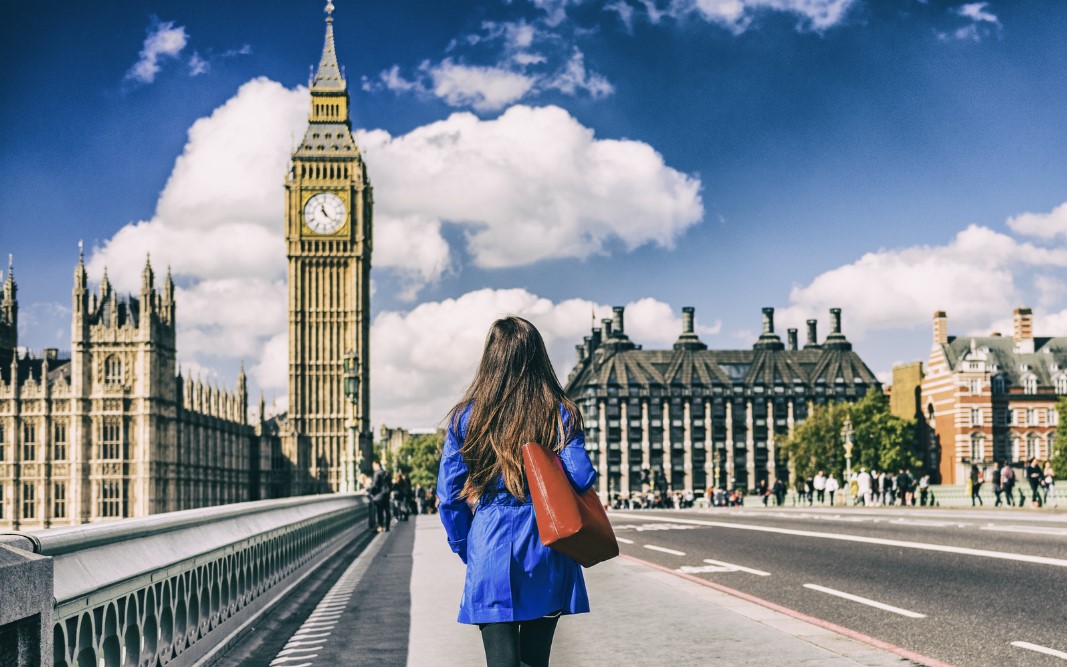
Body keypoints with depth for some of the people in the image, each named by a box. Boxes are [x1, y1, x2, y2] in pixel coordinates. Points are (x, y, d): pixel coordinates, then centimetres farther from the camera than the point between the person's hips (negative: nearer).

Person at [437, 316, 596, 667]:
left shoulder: (466, 416, 0)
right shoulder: (561, 413, -2)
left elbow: (448, 494, 0)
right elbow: (582, 479, -10)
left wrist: (465, 547, 12)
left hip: (490, 551, -1)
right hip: (547, 554, 1)